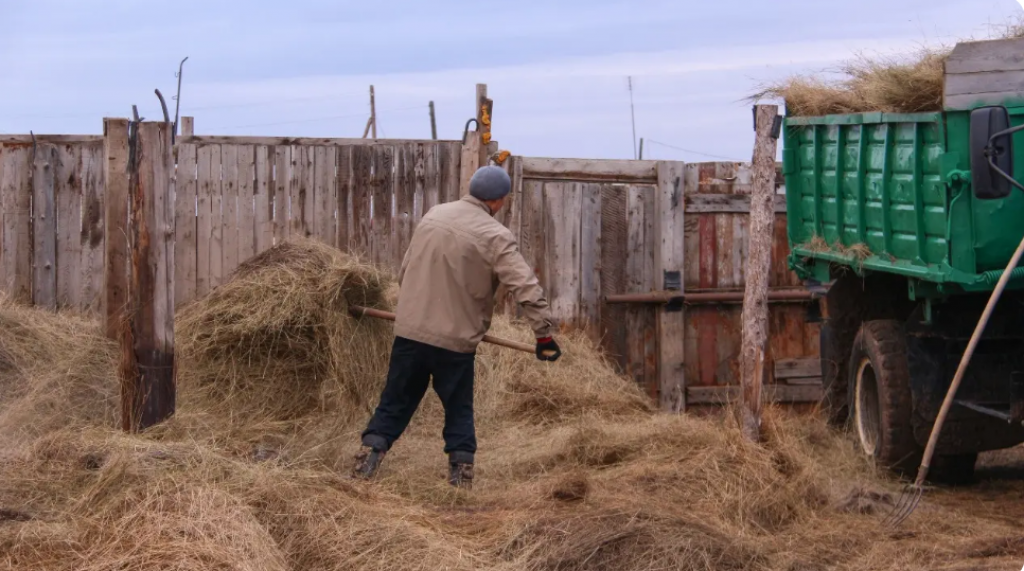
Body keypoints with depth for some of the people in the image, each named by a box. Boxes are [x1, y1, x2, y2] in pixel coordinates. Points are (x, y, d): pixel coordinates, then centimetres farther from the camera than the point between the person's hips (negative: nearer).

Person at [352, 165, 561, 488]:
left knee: (396, 401, 13)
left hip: (409, 331, 4)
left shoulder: (433, 216, 6)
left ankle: (370, 452, 6)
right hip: (456, 339, -4)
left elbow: (404, 271, 14)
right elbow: (527, 289, -17)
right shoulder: (495, 237, -11)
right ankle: (461, 472, 10)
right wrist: (544, 336, -12)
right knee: (459, 409, 11)